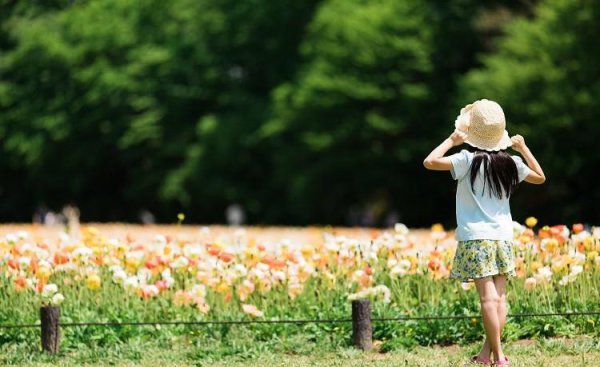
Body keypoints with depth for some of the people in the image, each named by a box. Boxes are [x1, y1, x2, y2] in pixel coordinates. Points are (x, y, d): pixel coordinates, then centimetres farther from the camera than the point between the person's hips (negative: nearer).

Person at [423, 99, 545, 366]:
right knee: (499, 296, 6)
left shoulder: (469, 160, -11)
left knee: (488, 298, -8)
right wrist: (524, 149, 22)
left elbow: (430, 162, -17)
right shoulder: (511, 163, 4)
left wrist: (451, 140, -5)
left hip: (476, 237, -5)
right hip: (503, 236, 5)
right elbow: (540, 177, 20)